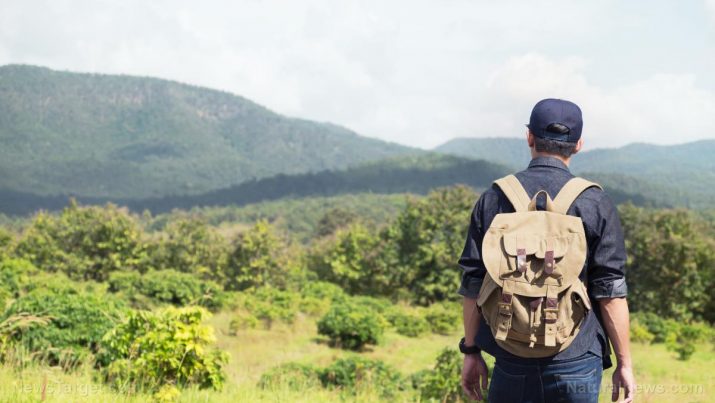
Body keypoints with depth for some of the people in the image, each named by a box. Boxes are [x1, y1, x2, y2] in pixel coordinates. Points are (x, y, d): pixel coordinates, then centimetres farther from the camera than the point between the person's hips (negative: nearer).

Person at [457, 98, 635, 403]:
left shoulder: (494, 198, 3)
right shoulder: (594, 203, -3)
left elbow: (472, 285, 4)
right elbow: (610, 291, -4)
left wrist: (471, 352, 12)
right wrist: (624, 362, 3)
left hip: (511, 366, 2)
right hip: (576, 365, -2)